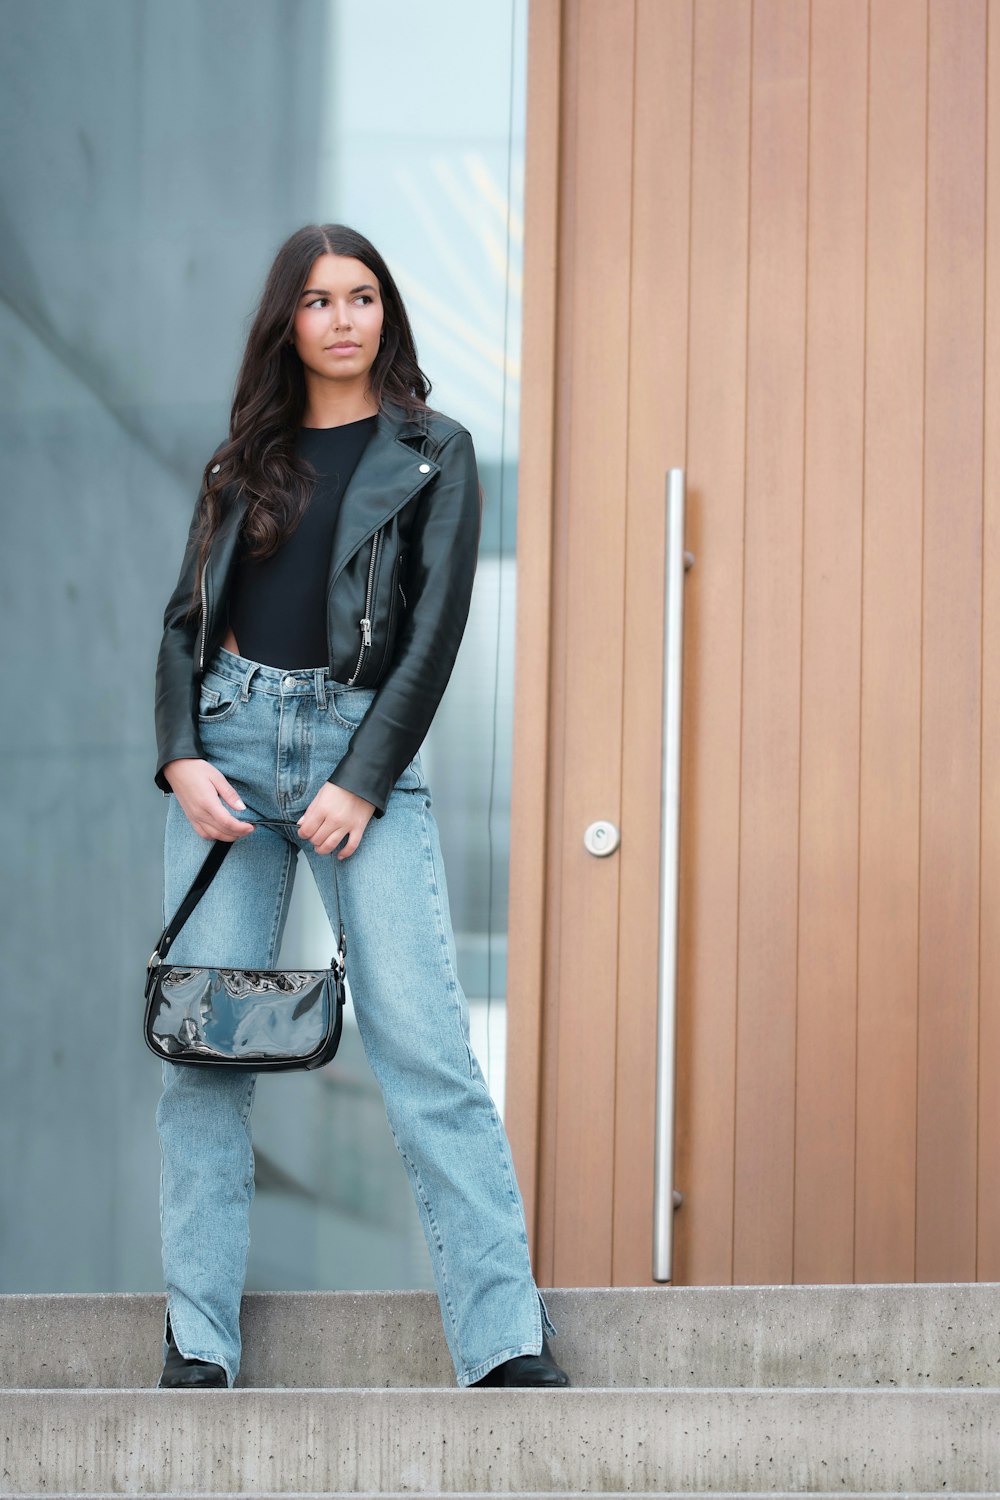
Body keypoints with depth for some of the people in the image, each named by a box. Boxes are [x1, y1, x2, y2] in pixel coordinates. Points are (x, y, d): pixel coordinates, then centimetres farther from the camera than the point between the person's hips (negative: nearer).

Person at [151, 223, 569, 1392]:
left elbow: (434, 630, -1)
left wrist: (362, 782, -11)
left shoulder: (433, 454, 8)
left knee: (424, 1043, -12)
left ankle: (509, 1344, -14)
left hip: (364, 746, -3)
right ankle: (198, 1345, 1)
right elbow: (185, 620, 13)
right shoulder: (243, 461, 17)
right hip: (228, 738, 3)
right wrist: (181, 758, -4)